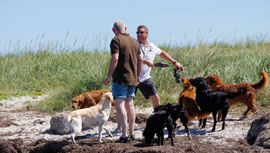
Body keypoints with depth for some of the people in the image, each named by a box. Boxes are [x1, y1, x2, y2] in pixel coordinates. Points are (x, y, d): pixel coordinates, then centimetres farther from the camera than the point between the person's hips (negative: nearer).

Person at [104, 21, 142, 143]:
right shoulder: (134, 41, 13)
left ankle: (125, 135, -18)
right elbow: (140, 59, 16)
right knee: (129, 104, 13)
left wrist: (109, 76, -14)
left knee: (119, 104, -9)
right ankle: (131, 133, 16)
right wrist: (138, 75, 25)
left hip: (120, 78, -7)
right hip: (132, 78, 7)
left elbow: (115, 58, -18)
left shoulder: (116, 40, -8)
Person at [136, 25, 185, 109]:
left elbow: (162, 53, 26)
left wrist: (174, 62, 25)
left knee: (156, 98, 0)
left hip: (145, 78, 4)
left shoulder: (152, 47, 8)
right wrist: (146, 62, -29)